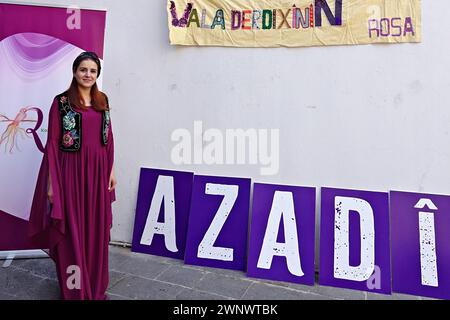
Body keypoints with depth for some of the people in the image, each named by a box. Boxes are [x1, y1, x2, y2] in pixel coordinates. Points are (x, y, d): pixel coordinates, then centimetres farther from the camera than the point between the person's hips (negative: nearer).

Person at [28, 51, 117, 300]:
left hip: (98, 171, 5)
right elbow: (52, 143, -6)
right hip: (71, 171, -4)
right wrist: (52, 181, -9)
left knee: (96, 229, 13)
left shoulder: (102, 100, 9)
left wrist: (111, 170, 8)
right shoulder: (61, 101, -4)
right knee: (72, 230, 4)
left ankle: (96, 286, 31)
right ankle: (74, 289, 22)